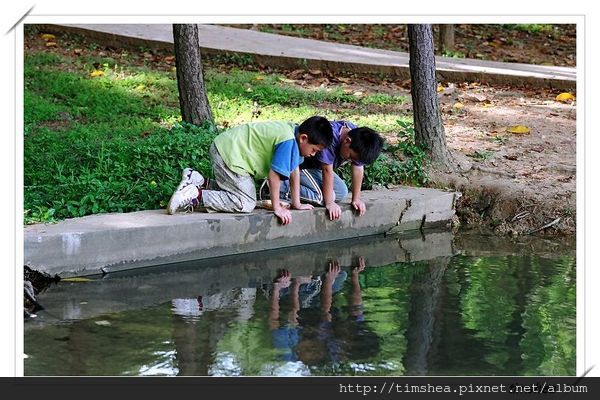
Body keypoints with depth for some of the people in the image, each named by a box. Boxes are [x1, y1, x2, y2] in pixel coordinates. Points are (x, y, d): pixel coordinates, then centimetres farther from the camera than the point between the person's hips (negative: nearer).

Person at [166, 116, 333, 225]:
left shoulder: (295, 133, 4)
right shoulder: (288, 141, -25)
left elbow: (294, 170, 12)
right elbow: (274, 174, -21)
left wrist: (296, 203, 15)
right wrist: (276, 207, -11)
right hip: (228, 155, -10)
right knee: (246, 204, -12)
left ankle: (199, 183, 16)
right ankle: (196, 196, -14)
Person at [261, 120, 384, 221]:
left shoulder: (358, 136, -15)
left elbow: (358, 169, -8)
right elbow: (327, 171, -33)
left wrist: (356, 199, -8)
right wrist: (329, 203, -28)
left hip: (316, 167, 9)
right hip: (299, 164, -9)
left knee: (342, 193, 2)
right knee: (322, 196, -24)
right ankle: (279, 187, -13)